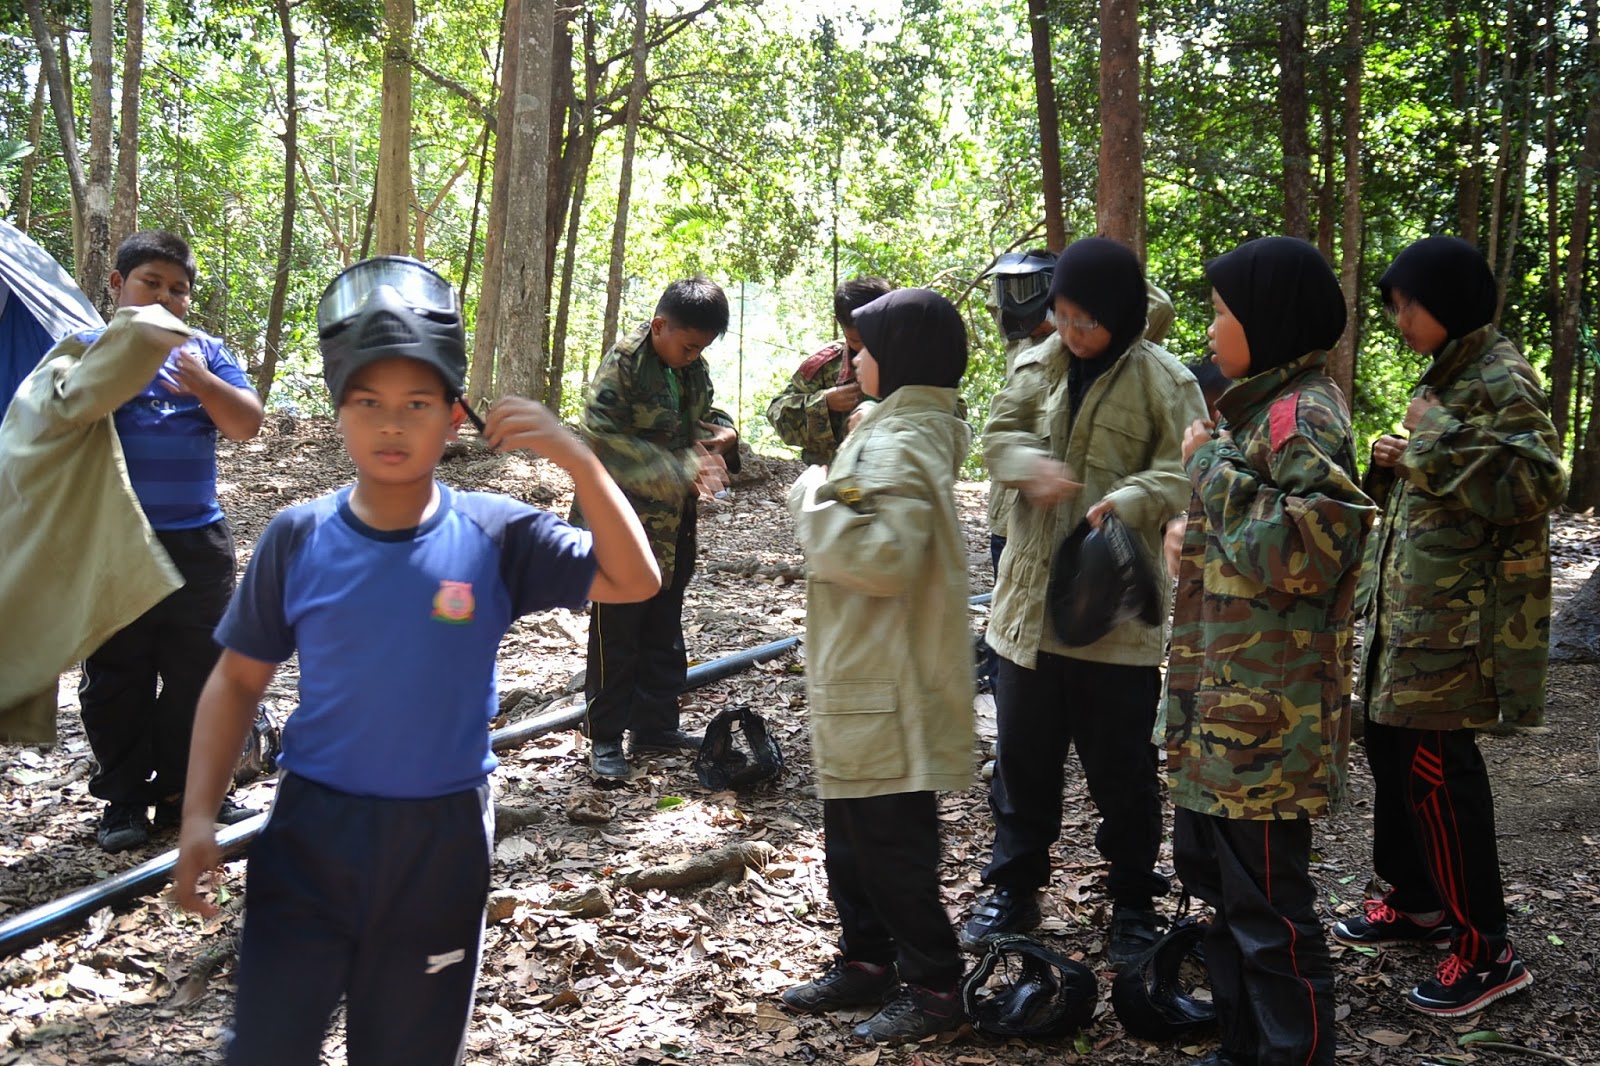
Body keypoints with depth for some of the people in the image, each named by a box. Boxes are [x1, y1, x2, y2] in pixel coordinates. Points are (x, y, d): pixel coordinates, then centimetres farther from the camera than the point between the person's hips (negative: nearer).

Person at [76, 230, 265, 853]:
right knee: (116, 677, 4)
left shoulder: (205, 352, 7)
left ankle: (186, 789, 20)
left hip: (196, 542, 3)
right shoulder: (88, 347, 1)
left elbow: (248, 424, -3)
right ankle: (122, 798, 14)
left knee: (197, 671, 8)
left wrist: (203, 383, -19)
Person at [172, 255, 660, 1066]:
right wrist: (199, 812, -5)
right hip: (313, 828, 0)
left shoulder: (494, 537, -8)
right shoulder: (299, 539, -6)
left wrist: (578, 460, -25)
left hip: (442, 839, 0)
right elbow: (238, 679, 3)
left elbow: (634, 581, -14)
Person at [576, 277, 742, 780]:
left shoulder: (694, 368, 5)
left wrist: (723, 434, -5)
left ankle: (655, 724, 29)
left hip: (675, 525, 8)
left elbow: (705, 413, 21)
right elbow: (604, 440, -26)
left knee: (664, 629, 16)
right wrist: (681, 467, -31)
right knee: (615, 632, 1)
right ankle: (605, 737, 11)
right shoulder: (622, 365, -18)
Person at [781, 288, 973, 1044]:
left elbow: (883, 555, -31)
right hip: (861, 672, 10)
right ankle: (867, 961, 30)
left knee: (890, 839, -1)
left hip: (886, 684, -10)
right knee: (851, 827, 18)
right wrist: (826, 496, 8)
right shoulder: (902, 430, 12)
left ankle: (934, 985, 10)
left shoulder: (897, 447, -20)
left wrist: (816, 500, -19)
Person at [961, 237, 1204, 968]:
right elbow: (999, 435, 5)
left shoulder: (1162, 380, -8)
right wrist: (1030, 465, -17)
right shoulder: (1039, 366, 6)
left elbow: (1183, 475, -12)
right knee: (1022, 754, 14)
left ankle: (1133, 902, 22)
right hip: (1031, 599, 4)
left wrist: (1127, 501, -31)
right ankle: (1014, 887, 30)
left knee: (1120, 764, 6)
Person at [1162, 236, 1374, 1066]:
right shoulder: (1259, 407, 14)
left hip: (1266, 716, -11)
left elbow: (1298, 554, -27)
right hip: (1219, 703, 11)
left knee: (1267, 902, -2)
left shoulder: (1305, 417, -17)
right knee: (1210, 869, 20)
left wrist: (1214, 466, -20)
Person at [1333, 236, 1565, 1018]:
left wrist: (1440, 439, -22)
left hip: (1457, 615, -10)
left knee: (1434, 764, -9)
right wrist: (1396, 463, 5)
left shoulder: (1501, 380, -13)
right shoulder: (1444, 373, 16)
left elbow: (1535, 485, -24)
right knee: (1390, 741, 17)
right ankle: (1416, 901, 33)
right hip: (1409, 606, 10)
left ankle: (1484, 947, 1)